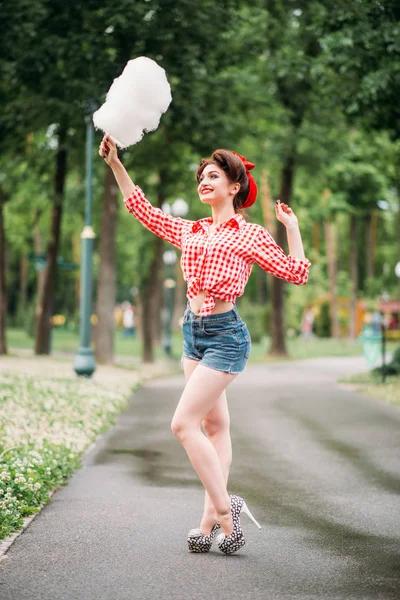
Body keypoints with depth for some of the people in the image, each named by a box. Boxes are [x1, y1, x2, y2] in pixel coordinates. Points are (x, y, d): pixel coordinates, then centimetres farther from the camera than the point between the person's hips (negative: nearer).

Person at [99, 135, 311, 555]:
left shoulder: (249, 234, -4)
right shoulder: (190, 231, 13)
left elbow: (296, 273, -5)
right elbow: (142, 209, 17)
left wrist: (291, 226, -9)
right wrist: (114, 163, 13)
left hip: (225, 334, -7)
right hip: (193, 331, 7)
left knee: (183, 424, -14)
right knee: (215, 425, 10)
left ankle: (224, 508, -4)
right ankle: (213, 519, 12)